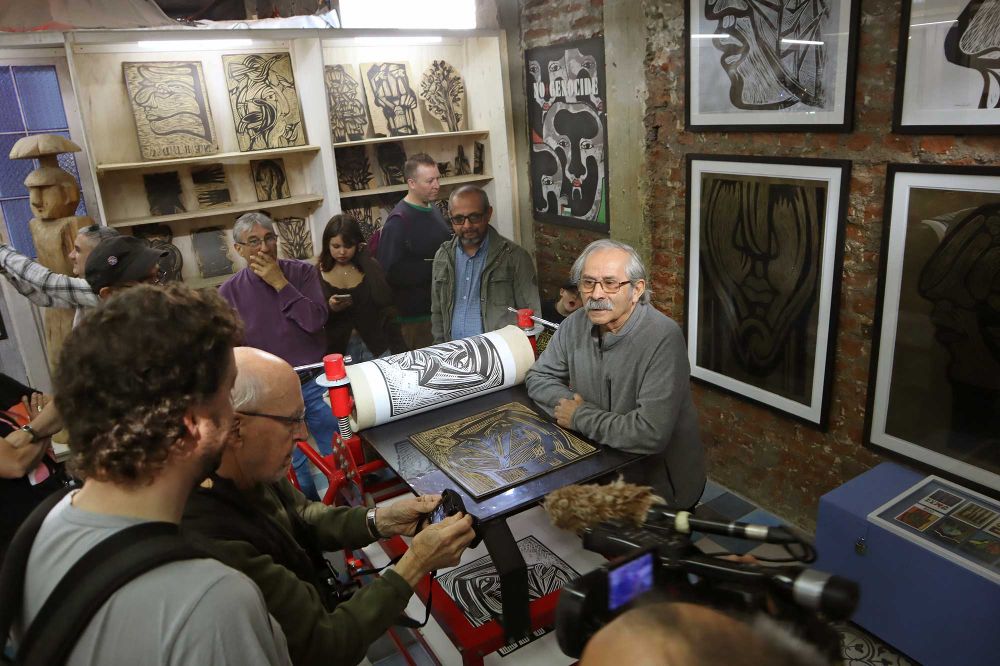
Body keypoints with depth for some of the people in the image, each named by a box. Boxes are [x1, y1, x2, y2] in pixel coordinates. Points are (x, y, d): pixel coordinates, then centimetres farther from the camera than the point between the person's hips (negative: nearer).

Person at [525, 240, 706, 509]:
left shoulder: (663, 338, -25)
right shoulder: (576, 325, -2)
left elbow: (651, 433, -31)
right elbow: (538, 378, 9)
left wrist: (579, 417, -18)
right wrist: (569, 402, -12)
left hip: (659, 481, -6)